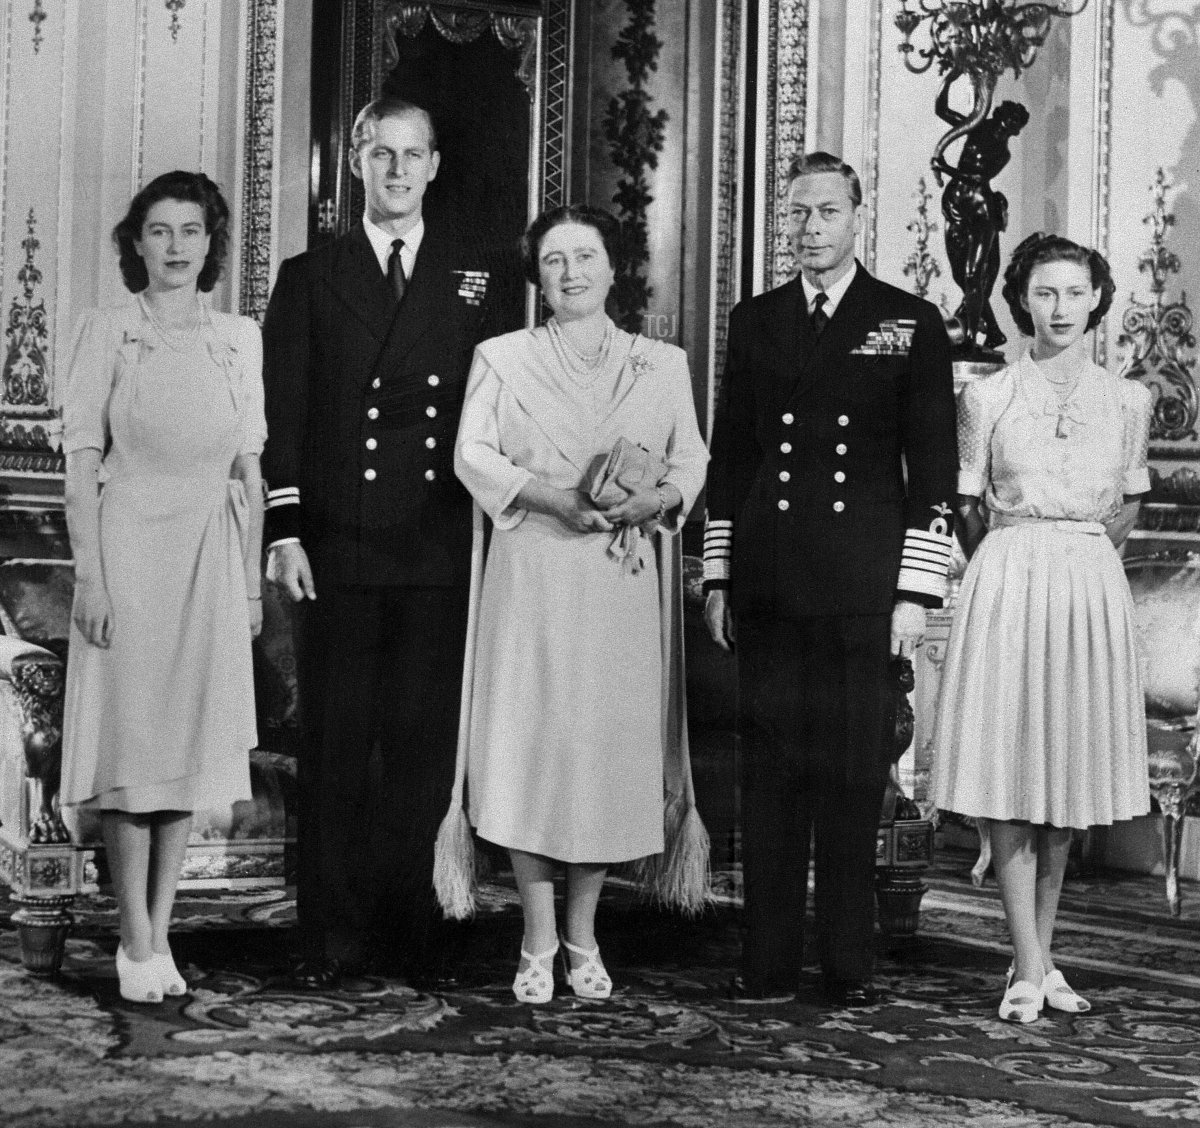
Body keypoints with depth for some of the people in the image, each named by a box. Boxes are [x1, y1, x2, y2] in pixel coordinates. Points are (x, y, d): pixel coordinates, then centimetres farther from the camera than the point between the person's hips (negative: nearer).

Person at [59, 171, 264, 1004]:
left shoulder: (240, 338, 8)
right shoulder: (109, 332, -1)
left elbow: (250, 468, 11)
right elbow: (82, 460, -4)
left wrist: (253, 580, 7)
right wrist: (90, 575, -11)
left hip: (211, 559, 4)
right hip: (129, 548, -3)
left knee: (193, 743, 6)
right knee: (131, 741, -1)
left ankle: (159, 934, 16)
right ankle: (138, 944, 7)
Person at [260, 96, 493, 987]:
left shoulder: (477, 280, 11)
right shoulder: (309, 279, 10)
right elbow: (283, 414, 5)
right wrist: (286, 530, -5)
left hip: (444, 551, 0)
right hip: (338, 548, 0)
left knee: (427, 746, 2)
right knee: (336, 747, 2)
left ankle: (421, 936, 11)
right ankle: (333, 938, 10)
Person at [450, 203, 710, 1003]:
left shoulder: (664, 363, 14)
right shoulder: (502, 358, 10)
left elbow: (691, 463, 9)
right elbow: (472, 455, 0)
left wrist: (653, 500, -13)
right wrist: (554, 496, -15)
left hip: (625, 579, 1)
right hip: (531, 572, -1)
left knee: (614, 746, 1)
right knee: (530, 743, -6)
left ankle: (584, 938, 15)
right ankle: (539, 944, 4)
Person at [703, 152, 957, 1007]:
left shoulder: (911, 324, 6)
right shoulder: (754, 322, 14)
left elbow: (934, 470, 2)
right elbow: (729, 457, 15)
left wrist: (917, 591, -4)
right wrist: (719, 578, 9)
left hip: (864, 587, -2)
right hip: (769, 587, 2)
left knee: (854, 775, 0)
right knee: (769, 769, 3)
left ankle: (849, 966, 9)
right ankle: (769, 960, 9)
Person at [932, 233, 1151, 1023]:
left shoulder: (1128, 400, 7)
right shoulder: (987, 397, 1)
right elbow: (967, 510, 9)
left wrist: (1080, 549, 13)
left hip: (1091, 588, 2)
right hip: (1007, 583, -2)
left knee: (1070, 776, 6)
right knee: (1011, 776, -5)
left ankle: (1040, 956, 16)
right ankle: (1030, 971, -2)